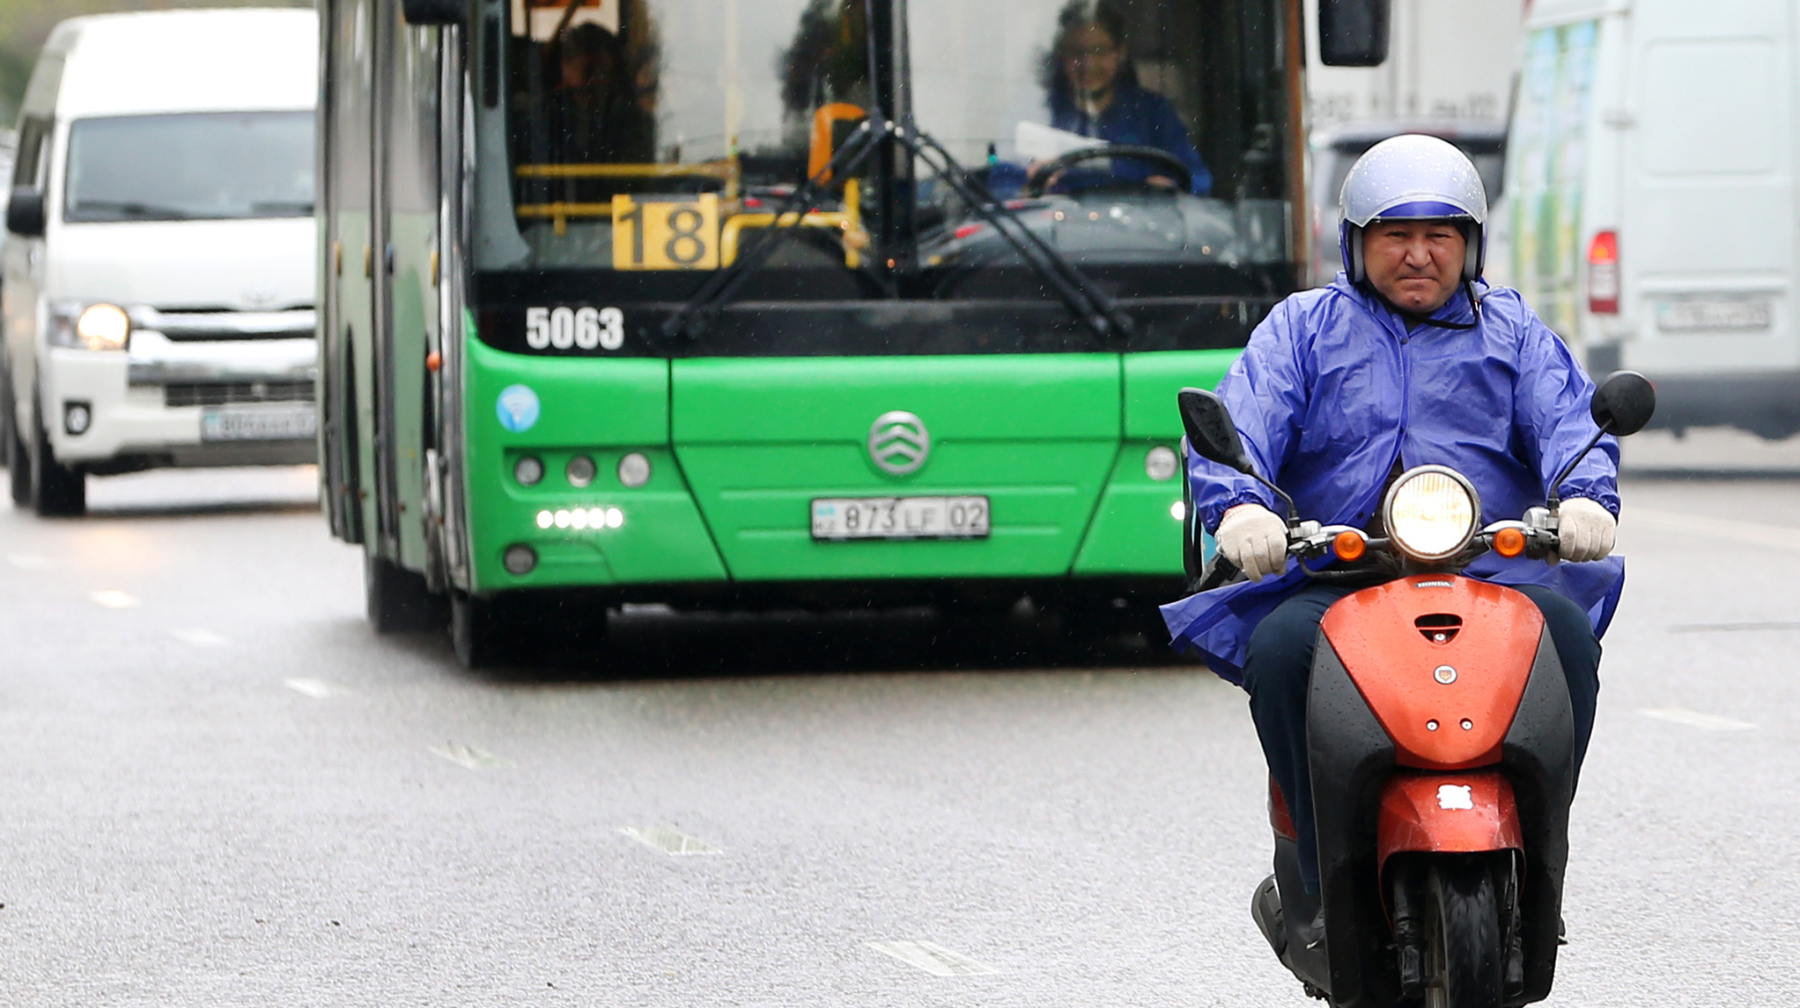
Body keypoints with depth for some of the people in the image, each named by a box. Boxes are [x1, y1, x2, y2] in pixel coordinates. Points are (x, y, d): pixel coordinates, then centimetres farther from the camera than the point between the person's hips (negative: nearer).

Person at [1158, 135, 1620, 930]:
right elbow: (1238, 424, 2)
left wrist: (1584, 496, -20)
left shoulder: (1512, 330, 22)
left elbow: (1570, 422, 5)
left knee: (1564, 629, -32)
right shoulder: (1302, 327, 19)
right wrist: (1239, 504, -22)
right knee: (1282, 646, -33)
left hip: (1494, 571, 1)